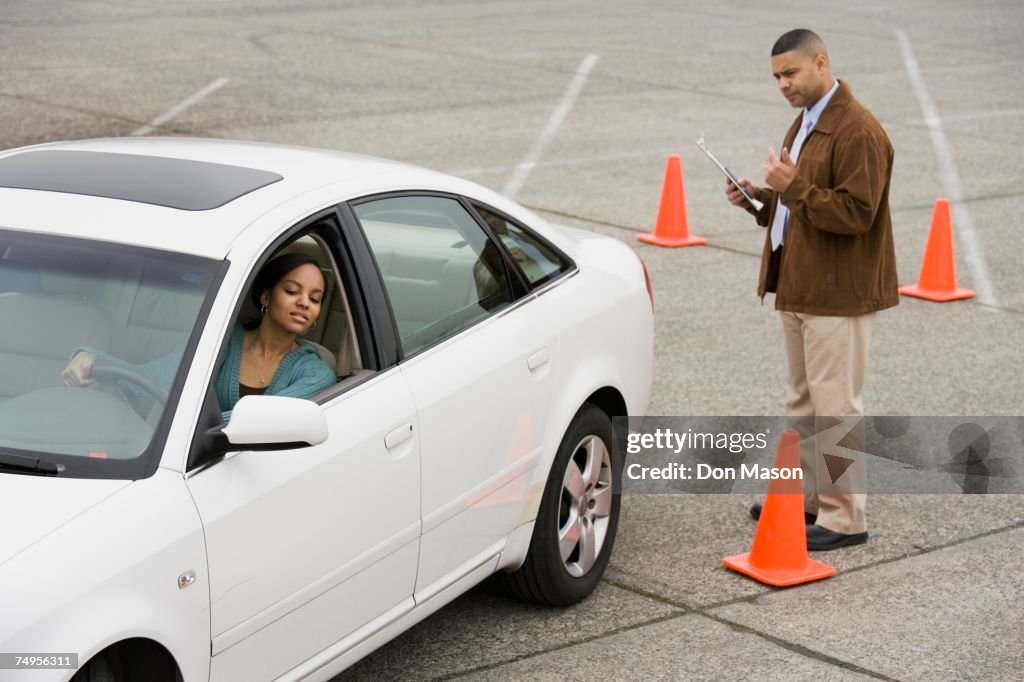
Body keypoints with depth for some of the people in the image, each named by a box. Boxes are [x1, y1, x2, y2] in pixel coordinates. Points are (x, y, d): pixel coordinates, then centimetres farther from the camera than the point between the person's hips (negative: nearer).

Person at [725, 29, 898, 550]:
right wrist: (759, 199, 7)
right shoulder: (804, 124, 16)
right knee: (803, 401, 17)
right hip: (799, 288, 10)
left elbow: (854, 213, -23)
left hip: (838, 293, -10)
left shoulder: (857, 131, -17)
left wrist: (794, 187, -24)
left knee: (835, 406, -6)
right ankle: (808, 496, 29)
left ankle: (844, 517, 0)